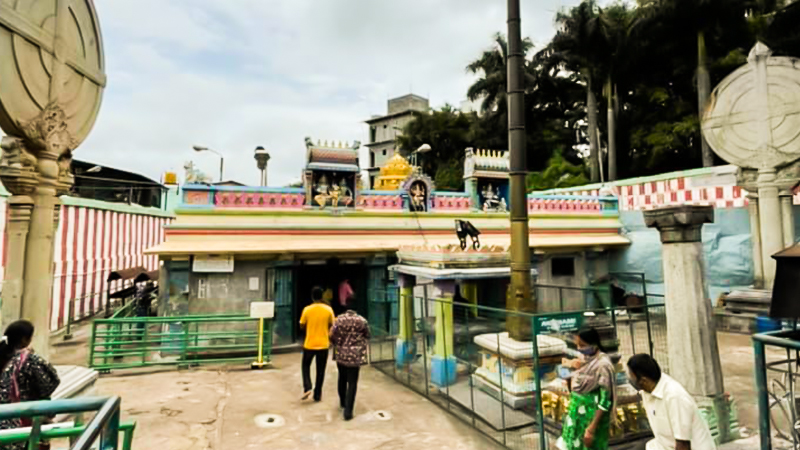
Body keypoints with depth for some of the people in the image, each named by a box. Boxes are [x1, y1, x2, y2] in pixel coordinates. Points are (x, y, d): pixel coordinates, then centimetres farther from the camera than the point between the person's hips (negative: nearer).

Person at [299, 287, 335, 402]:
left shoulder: (307, 309, -8)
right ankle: (317, 395, 17)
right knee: (320, 370, 12)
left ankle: (307, 387, 4)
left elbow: (302, 325, 1)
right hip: (323, 344, 1)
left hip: (309, 344, 0)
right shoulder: (328, 309, -6)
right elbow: (331, 326, 1)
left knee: (306, 365, 21)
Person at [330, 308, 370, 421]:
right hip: (355, 356, -2)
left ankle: (342, 402, 40)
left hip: (341, 354, 2)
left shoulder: (339, 319, -3)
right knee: (352, 383, 4)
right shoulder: (362, 321, -5)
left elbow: (332, 336, -3)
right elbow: (367, 337, 5)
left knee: (342, 379, 23)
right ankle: (348, 411, 2)